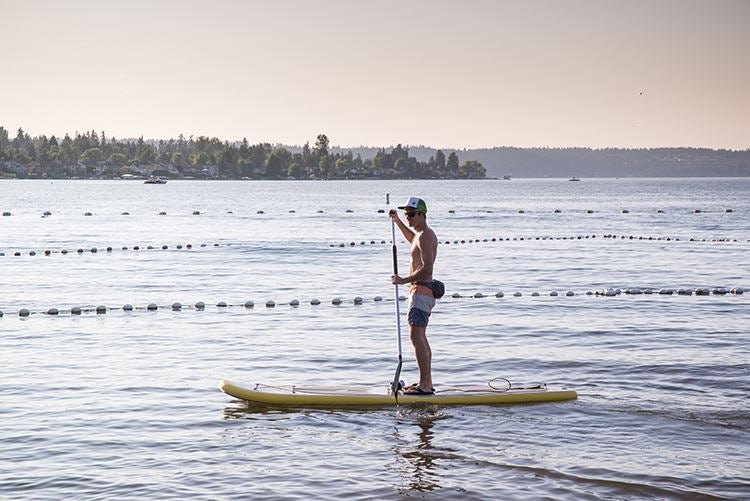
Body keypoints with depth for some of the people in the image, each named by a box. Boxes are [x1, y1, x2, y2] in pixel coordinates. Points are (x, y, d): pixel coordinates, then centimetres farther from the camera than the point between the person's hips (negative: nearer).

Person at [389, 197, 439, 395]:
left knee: (416, 336, -15)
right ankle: (427, 382, 23)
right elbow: (412, 239, 43)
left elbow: (427, 268, -26)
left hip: (420, 291, -11)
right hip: (422, 292, 11)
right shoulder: (423, 234, 16)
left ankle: (424, 385, -19)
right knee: (420, 337, 17)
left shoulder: (425, 236, -16)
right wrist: (397, 221, 36)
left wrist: (404, 280, -23)